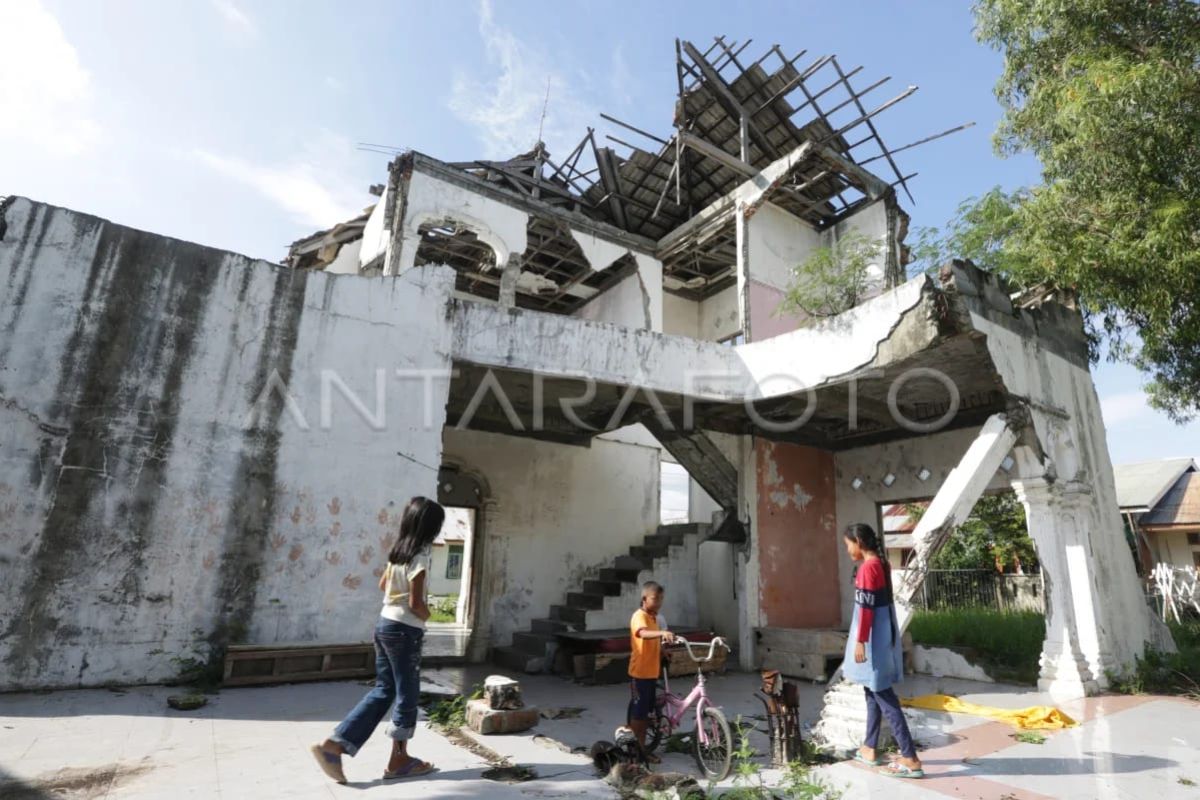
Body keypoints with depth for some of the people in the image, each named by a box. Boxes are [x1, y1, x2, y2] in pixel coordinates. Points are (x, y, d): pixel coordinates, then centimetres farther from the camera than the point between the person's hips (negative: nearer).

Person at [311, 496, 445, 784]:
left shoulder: (398, 550, 7)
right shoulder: (419, 556, -19)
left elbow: (383, 584, 20)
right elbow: (416, 603, -20)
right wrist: (426, 615, -1)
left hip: (384, 624, 9)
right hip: (405, 630, -9)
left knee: (382, 690, 16)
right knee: (406, 695, 6)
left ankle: (333, 744, 11)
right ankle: (399, 760, 19)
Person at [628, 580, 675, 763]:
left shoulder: (654, 617, 12)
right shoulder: (639, 616, -18)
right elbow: (643, 633, -41)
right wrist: (662, 633, -56)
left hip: (651, 672, 9)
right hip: (640, 673, -9)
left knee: (646, 712, 16)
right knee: (638, 713, 1)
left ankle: (641, 747, 27)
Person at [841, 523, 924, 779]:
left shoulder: (867, 568, -19)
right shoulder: (882, 565, 9)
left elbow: (866, 608, -20)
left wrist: (860, 641, -17)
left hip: (873, 640, -10)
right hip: (884, 636, 10)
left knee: (883, 696, -3)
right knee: (874, 691, 17)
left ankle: (911, 759, 0)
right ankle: (870, 749, 27)